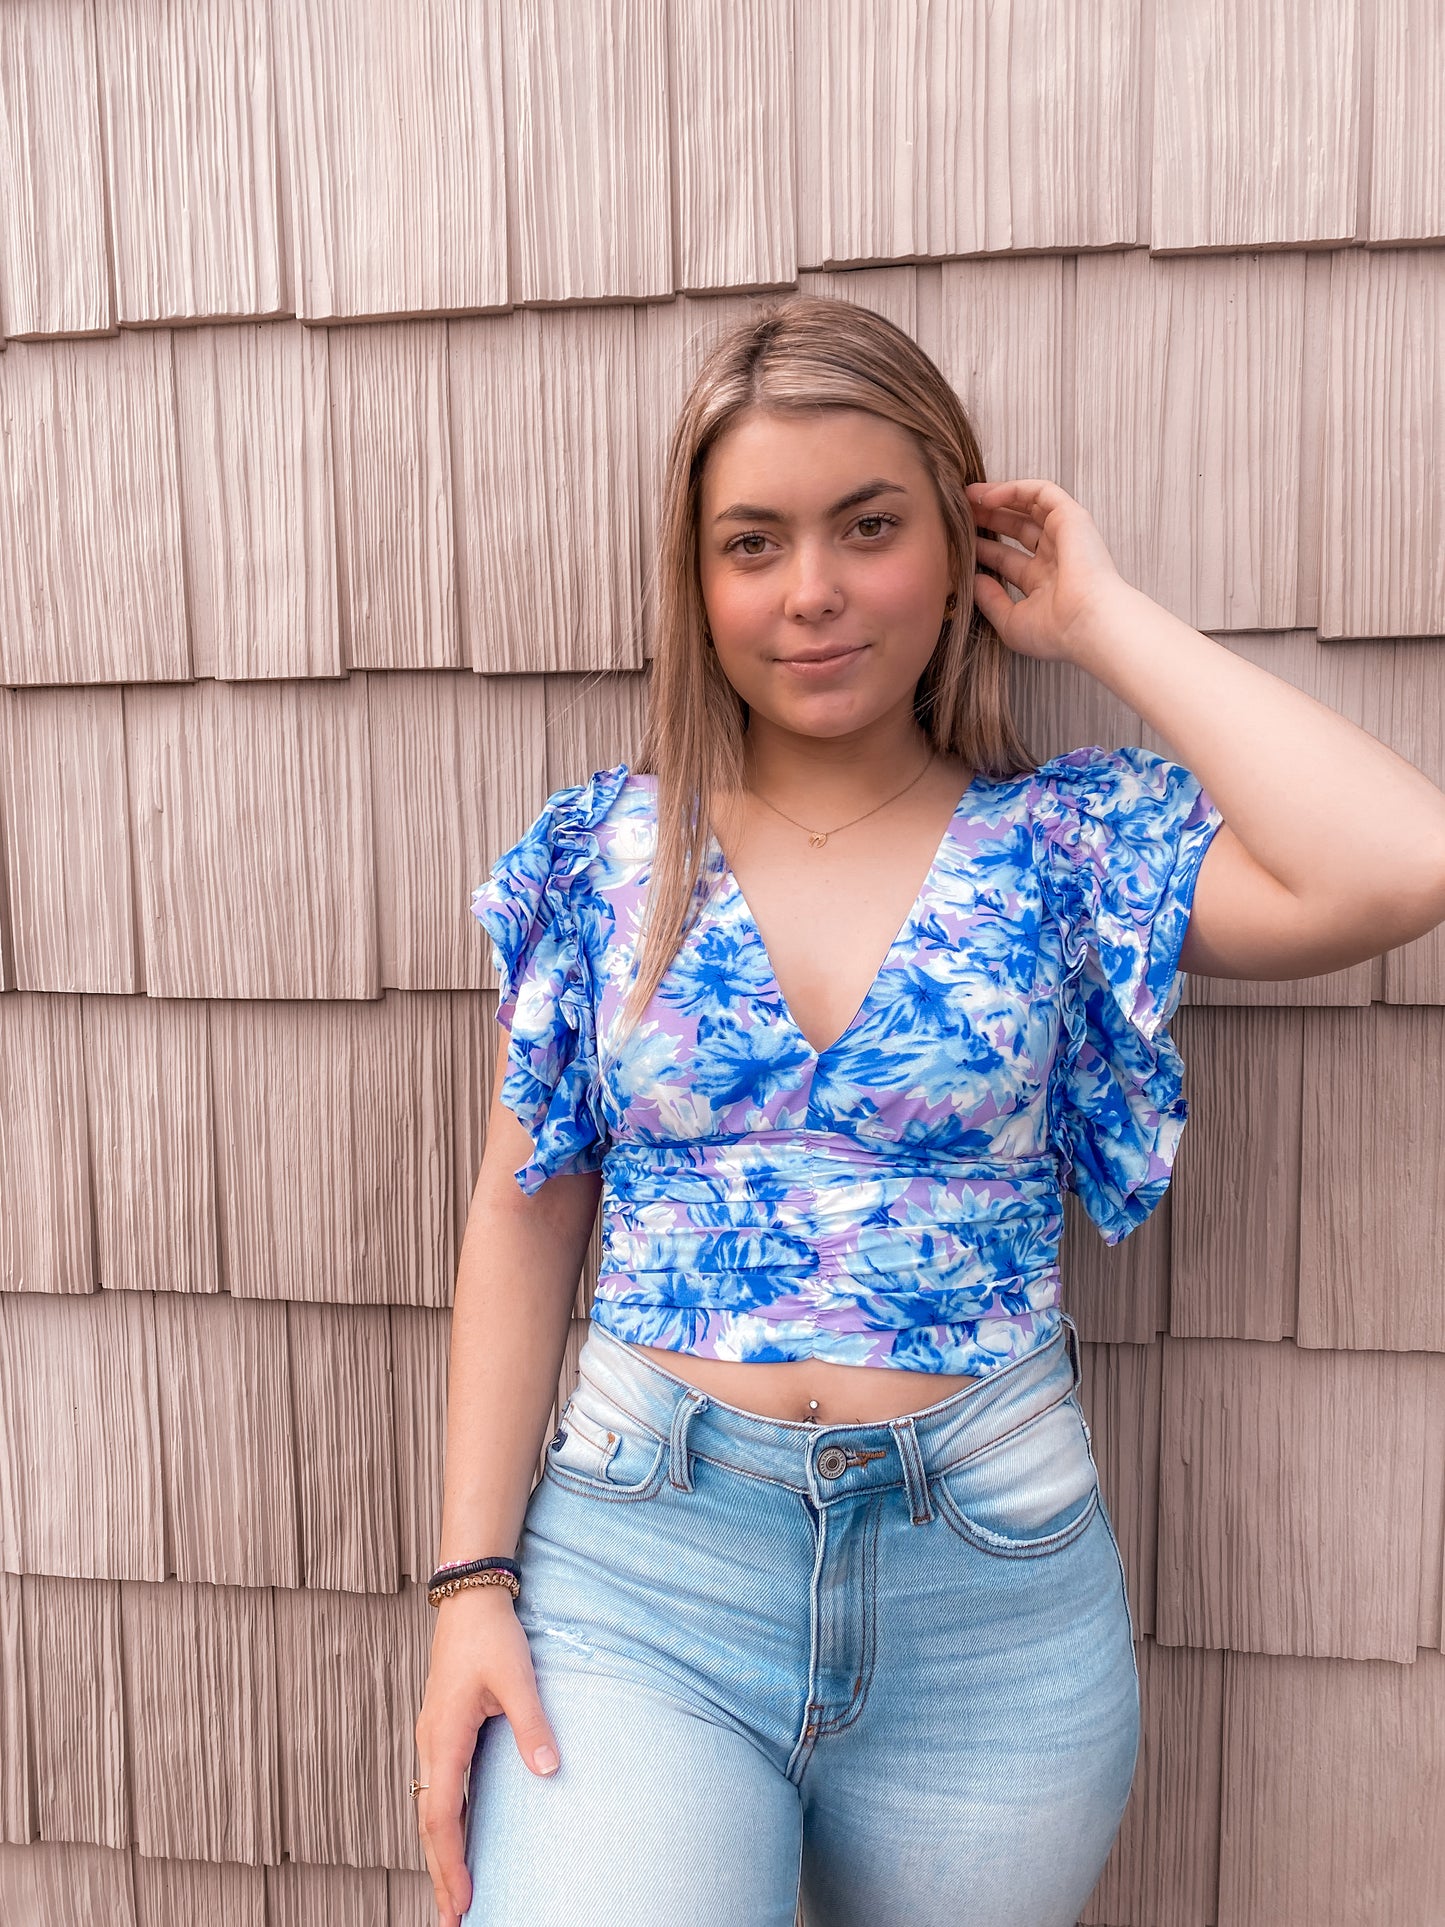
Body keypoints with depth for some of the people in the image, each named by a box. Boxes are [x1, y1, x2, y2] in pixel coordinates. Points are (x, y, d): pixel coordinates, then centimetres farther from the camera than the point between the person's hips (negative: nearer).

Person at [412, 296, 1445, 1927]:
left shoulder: (1062, 846, -3)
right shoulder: (601, 857, 0)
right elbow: (522, 1220, 1)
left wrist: (1103, 620, -10)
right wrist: (473, 1582, -2)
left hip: (992, 1604, 1)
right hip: (641, 1567, 0)